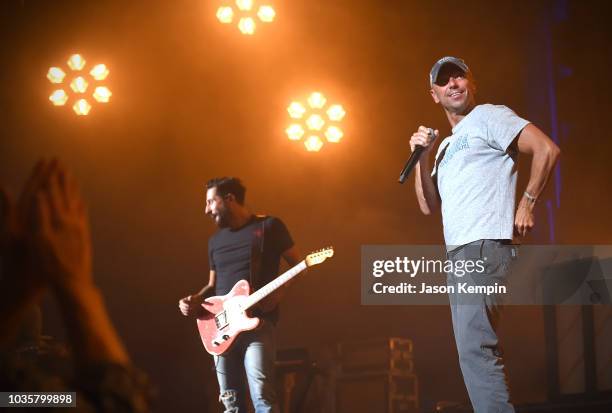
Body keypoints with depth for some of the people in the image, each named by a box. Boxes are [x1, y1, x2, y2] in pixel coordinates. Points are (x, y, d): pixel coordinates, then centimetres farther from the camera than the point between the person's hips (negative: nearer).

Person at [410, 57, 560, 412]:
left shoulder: (488, 116, 0)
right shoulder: (446, 146, 24)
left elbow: (547, 149, -11)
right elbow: (429, 206, 16)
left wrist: (527, 203, -11)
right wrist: (422, 156, 6)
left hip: (484, 247, -10)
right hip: (459, 253, 10)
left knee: (474, 350, -18)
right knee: (481, 349, 11)